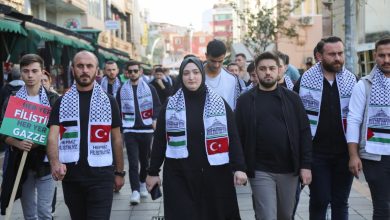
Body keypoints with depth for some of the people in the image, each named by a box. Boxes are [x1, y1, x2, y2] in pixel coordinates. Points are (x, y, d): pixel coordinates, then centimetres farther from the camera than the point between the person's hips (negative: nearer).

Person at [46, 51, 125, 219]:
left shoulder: (109, 101, 4)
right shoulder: (61, 102, 4)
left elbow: (116, 138, 8)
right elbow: (53, 136, -7)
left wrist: (119, 172, 7)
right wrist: (55, 162, -26)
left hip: (101, 175, -2)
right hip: (70, 175, 2)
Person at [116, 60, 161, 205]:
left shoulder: (150, 89, 3)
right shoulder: (122, 90, 5)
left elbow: (157, 106, 6)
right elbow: (118, 110, 11)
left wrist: (155, 120, -6)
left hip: (146, 130, 1)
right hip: (129, 131, -1)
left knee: (145, 160, 13)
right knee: (133, 162, -10)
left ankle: (142, 183, 36)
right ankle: (135, 191, -12)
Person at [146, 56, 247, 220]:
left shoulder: (219, 104, 3)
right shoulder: (170, 105, 4)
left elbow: (233, 138, 1)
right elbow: (159, 141, 7)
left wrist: (239, 168, -7)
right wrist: (153, 172, 6)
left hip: (214, 175, 0)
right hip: (179, 176, 0)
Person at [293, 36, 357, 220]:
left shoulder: (352, 81, 3)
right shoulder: (305, 80, -3)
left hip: (344, 152, 2)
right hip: (316, 152, -2)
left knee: (341, 202, 11)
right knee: (319, 200, 5)